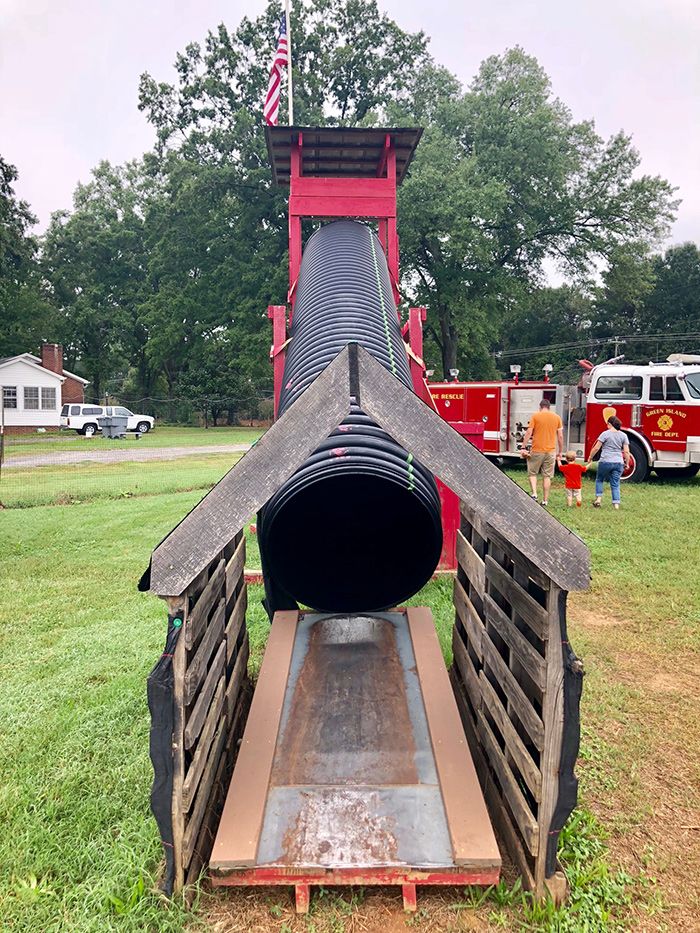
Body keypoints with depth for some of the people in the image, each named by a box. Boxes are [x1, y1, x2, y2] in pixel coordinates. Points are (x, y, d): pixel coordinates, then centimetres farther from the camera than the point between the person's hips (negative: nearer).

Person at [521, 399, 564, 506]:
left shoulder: (535, 416, -2)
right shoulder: (556, 417, 6)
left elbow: (528, 433, -8)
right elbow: (560, 436, 6)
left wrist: (524, 448, -6)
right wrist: (560, 451, 13)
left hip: (537, 450, -2)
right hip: (551, 451, 2)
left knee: (532, 473, 12)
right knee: (547, 476, 7)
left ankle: (534, 493, -6)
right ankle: (545, 500, 10)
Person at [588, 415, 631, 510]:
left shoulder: (605, 434, -5)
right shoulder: (623, 435, 6)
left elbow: (596, 448, -6)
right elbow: (626, 451, 3)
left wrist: (590, 457, 8)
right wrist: (627, 463, 12)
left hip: (605, 462, -3)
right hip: (618, 463, 3)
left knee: (599, 480, 18)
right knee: (615, 484, 8)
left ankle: (598, 498, 8)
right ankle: (616, 504, 2)